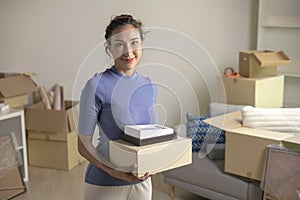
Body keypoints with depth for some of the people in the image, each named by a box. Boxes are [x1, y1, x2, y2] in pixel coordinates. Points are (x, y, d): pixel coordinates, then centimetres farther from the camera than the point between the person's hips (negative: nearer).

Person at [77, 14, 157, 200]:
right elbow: (84, 144, -13)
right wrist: (115, 171, -25)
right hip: (105, 185, -5)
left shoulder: (150, 87, 1)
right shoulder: (97, 86, -15)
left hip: (142, 182, 5)